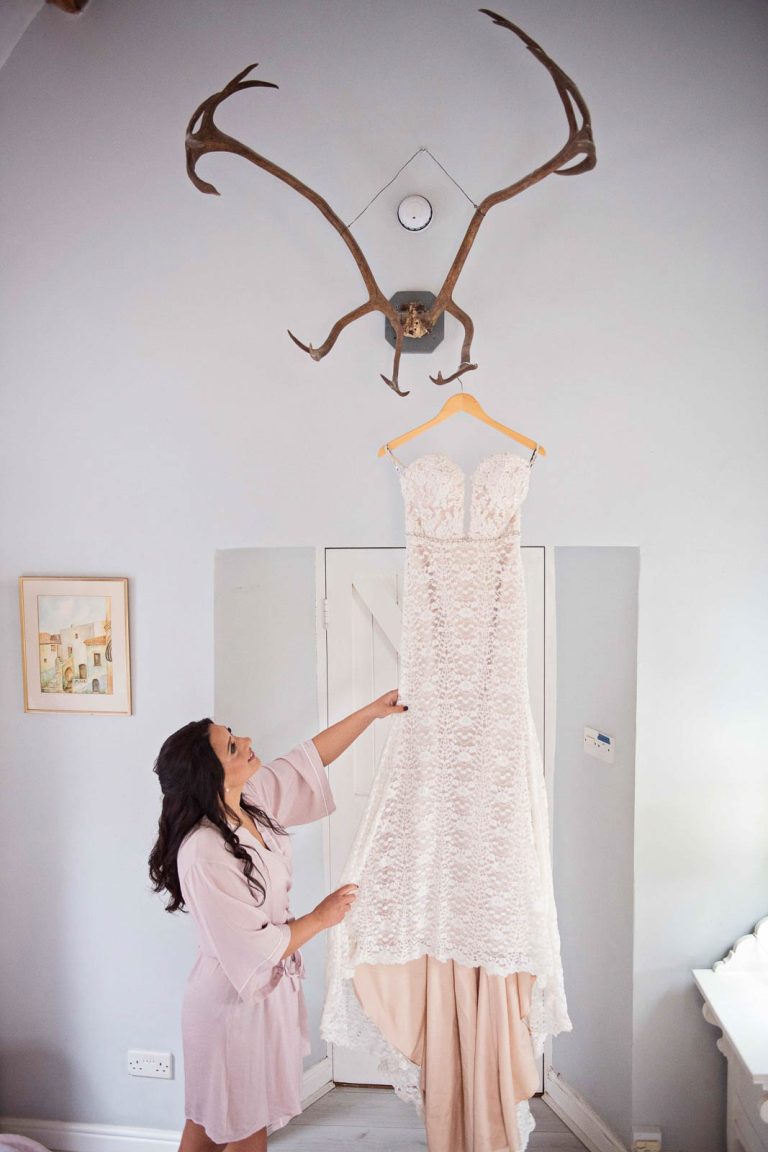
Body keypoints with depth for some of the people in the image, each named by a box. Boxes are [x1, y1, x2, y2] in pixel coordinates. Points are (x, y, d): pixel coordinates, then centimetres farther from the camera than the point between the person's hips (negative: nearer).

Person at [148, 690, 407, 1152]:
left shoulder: (252, 798, -10)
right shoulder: (203, 854, -33)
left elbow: (310, 758, 3)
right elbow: (254, 951, -26)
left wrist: (370, 712, 0)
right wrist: (320, 918, -13)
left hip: (268, 987, 7)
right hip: (236, 1001, -7)